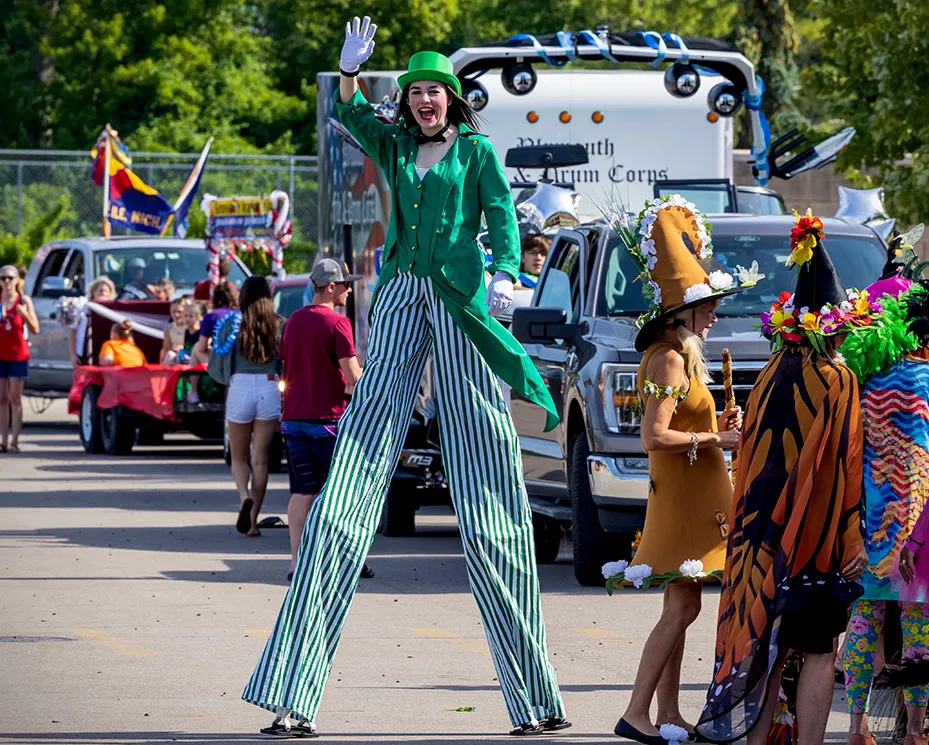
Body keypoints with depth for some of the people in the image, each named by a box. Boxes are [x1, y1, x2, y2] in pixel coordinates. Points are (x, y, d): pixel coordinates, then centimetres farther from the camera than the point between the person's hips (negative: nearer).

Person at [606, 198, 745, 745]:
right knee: (682, 608, -12)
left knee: (679, 608, 10)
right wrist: (715, 440, -15)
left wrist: (716, 427, 10)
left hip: (696, 496, 10)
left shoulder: (679, 358, 17)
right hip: (681, 495, -10)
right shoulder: (669, 360, -15)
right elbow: (656, 437, -22)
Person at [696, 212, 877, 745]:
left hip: (764, 535, 6)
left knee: (768, 643, 11)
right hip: (818, 538, -6)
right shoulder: (838, 381, -11)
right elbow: (844, 467, -12)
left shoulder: (773, 376, 6)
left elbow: (751, 455, 11)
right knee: (819, 650, -1)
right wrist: (854, 541, -8)